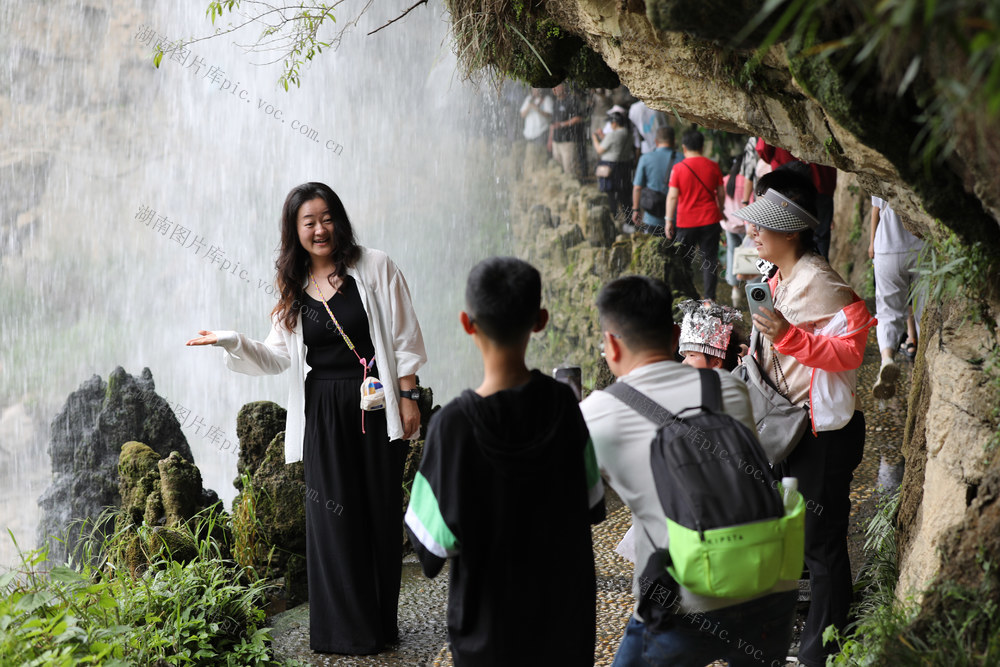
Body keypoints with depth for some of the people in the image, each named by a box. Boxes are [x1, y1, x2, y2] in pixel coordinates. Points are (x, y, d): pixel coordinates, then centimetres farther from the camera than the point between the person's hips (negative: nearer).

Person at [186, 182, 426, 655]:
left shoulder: (374, 268, 0)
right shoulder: (293, 289, 10)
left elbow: (403, 338, 0)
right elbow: (278, 357, 9)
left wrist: (407, 397, -5)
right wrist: (233, 343, -6)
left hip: (377, 406, -2)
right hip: (323, 413, 3)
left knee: (381, 513, 3)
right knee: (332, 515, 0)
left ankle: (383, 623, 15)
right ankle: (350, 629, 8)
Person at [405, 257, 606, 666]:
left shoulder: (453, 425, -24)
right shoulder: (564, 404, -14)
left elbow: (435, 545, -18)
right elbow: (591, 506, -2)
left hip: (489, 628, -2)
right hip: (567, 617, 3)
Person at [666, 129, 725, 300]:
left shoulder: (678, 168, -7)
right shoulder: (713, 166, 0)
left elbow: (672, 196, -9)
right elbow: (721, 194, 6)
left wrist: (669, 220, -3)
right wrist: (719, 211, 22)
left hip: (686, 222, -2)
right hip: (710, 220, 2)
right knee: (709, 259, 6)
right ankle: (709, 296, 4)